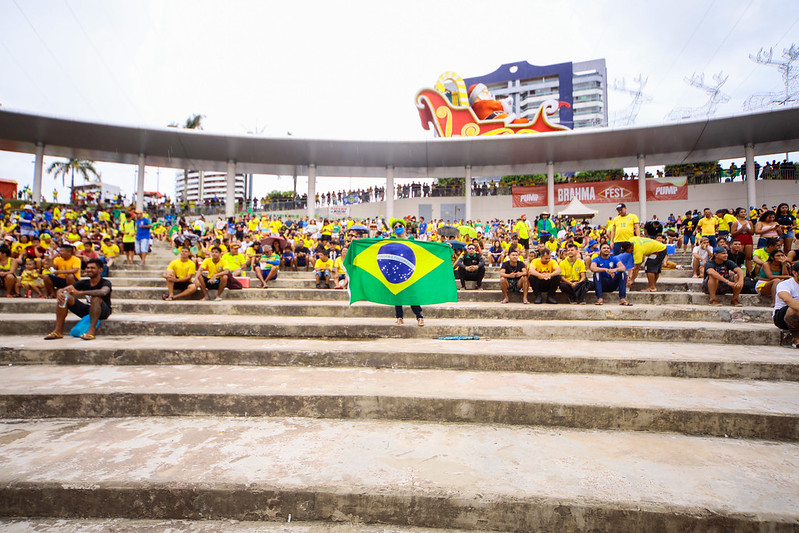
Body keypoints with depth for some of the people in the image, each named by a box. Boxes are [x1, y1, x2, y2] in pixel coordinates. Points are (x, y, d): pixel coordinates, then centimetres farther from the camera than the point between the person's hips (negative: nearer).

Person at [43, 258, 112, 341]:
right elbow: (62, 289, -1)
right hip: (87, 310, 6)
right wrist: (59, 293, -27)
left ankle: (92, 331, -42)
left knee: (95, 298, -36)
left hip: (103, 311, -6)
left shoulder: (106, 283, -13)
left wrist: (79, 292, -44)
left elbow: (103, 292, -38)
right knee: (64, 297, -9)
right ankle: (58, 331, -15)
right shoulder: (84, 282, 4)